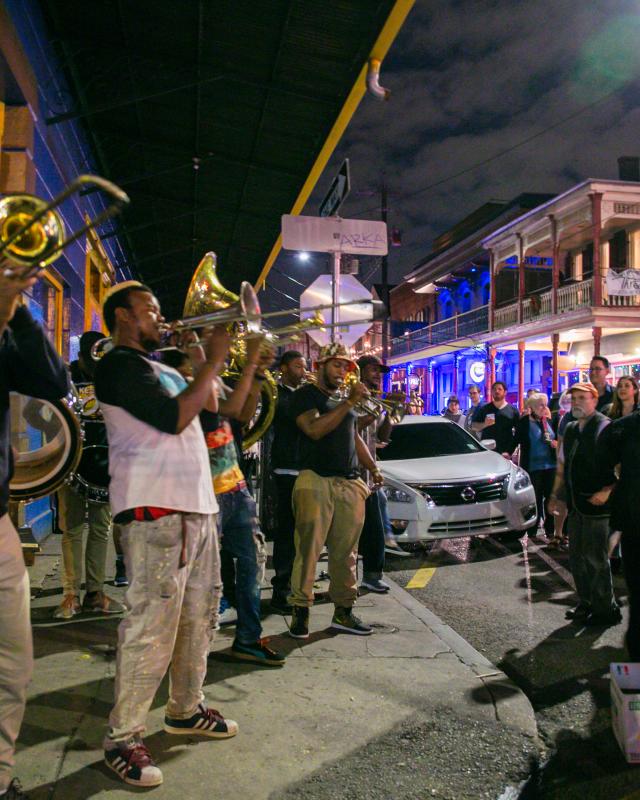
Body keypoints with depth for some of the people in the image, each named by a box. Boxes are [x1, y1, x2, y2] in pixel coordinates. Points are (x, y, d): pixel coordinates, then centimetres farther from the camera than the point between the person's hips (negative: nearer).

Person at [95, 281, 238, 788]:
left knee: (198, 616, 15)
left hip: (197, 505, 10)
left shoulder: (165, 369, 22)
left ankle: (186, 709, 30)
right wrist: (213, 361, -10)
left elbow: (216, 407, 19)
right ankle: (123, 738, 3)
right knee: (152, 626, -9)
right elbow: (174, 418, -18)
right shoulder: (120, 364, -7)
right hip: (154, 509, -9)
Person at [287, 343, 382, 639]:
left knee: (345, 551, 7)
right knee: (308, 547, -9)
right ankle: (300, 610, -2)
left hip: (350, 483, 6)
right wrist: (349, 402, -17)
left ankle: (343, 610, 15)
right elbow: (314, 430, -16)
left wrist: (373, 468, 18)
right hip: (316, 480, -6)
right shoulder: (306, 395, 1)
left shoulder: (344, 400, 23)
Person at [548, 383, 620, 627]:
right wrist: (556, 494, 19)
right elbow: (562, 464, 21)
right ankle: (586, 603, 30)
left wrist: (608, 491, -21)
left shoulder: (604, 428, -12)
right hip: (576, 504, 8)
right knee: (576, 557, 15)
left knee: (595, 559, 0)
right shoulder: (570, 429, 13)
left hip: (596, 504, -8)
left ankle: (605, 610, 14)